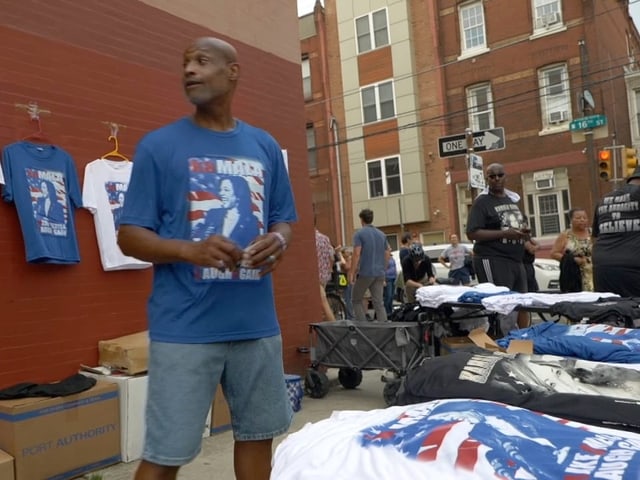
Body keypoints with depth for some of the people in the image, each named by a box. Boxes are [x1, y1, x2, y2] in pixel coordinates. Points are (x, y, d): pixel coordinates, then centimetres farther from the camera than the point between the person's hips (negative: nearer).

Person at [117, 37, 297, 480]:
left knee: (258, 433, 16)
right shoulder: (159, 145, 0)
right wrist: (191, 250, -21)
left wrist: (279, 241, -9)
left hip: (257, 322, 4)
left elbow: (283, 219, 16)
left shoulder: (265, 147, 11)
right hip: (184, 327, -3)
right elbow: (130, 236, -2)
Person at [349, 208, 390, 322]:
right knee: (379, 303, 5)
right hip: (379, 273, 5)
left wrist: (352, 272, -10)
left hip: (365, 272, -5)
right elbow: (387, 254, 15)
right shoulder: (381, 234, 13)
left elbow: (357, 254, -14)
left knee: (356, 300, 10)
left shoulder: (359, 234, -6)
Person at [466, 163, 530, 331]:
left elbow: (520, 224, 30)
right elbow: (472, 233, -15)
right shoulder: (481, 202, -6)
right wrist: (504, 233, -21)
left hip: (516, 260, 8)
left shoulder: (512, 199, 18)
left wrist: (524, 231, 5)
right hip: (492, 260, -8)